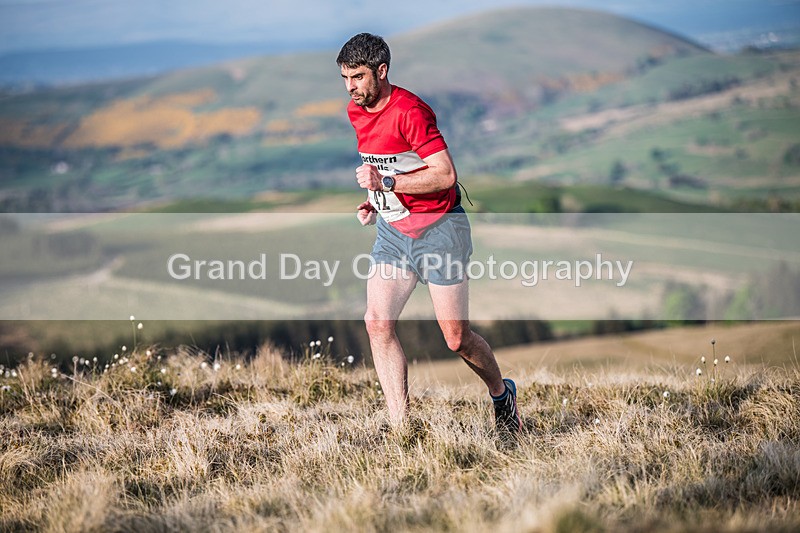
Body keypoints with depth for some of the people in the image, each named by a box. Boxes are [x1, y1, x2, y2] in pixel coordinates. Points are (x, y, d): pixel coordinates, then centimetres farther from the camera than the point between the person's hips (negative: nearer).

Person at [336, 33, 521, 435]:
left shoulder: (409, 111, -20)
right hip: (392, 231, 7)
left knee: (456, 338, -1)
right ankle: (400, 428, -6)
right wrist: (373, 201, 8)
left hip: (438, 229, -7)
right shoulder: (356, 112, 6)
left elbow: (445, 175, -25)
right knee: (377, 322, -10)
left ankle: (502, 395, 29)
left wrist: (387, 182, -27)